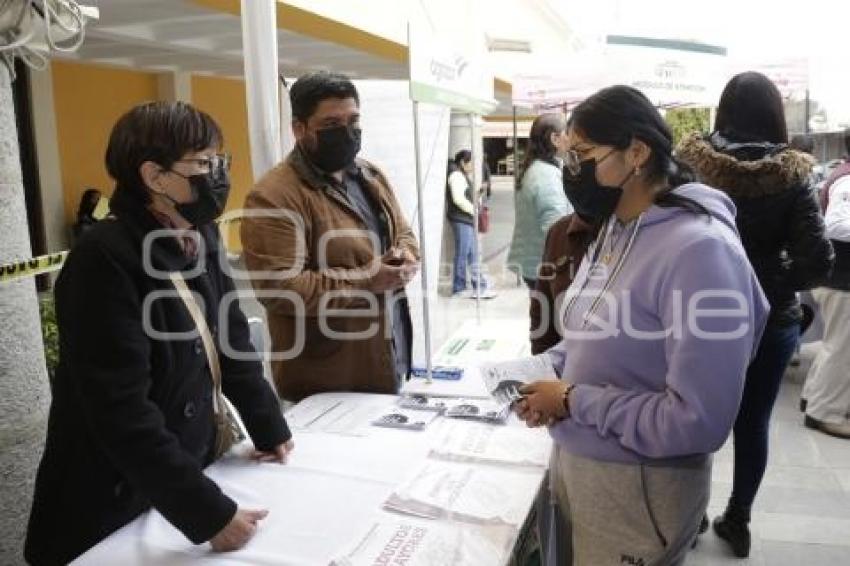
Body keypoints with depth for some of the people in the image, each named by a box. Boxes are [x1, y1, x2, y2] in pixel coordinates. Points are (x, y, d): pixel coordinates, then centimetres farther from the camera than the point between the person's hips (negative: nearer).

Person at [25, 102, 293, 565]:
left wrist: (269, 429, 6)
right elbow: (123, 413, -28)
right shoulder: (105, 261, -24)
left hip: (191, 471, 7)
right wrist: (210, 512, -28)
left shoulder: (201, 239, 0)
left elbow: (232, 340, 7)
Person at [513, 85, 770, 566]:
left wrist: (573, 400, -22)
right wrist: (549, 369, -4)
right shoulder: (614, 229, 5)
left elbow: (698, 422, -28)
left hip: (638, 484, -8)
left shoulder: (699, 249, -25)